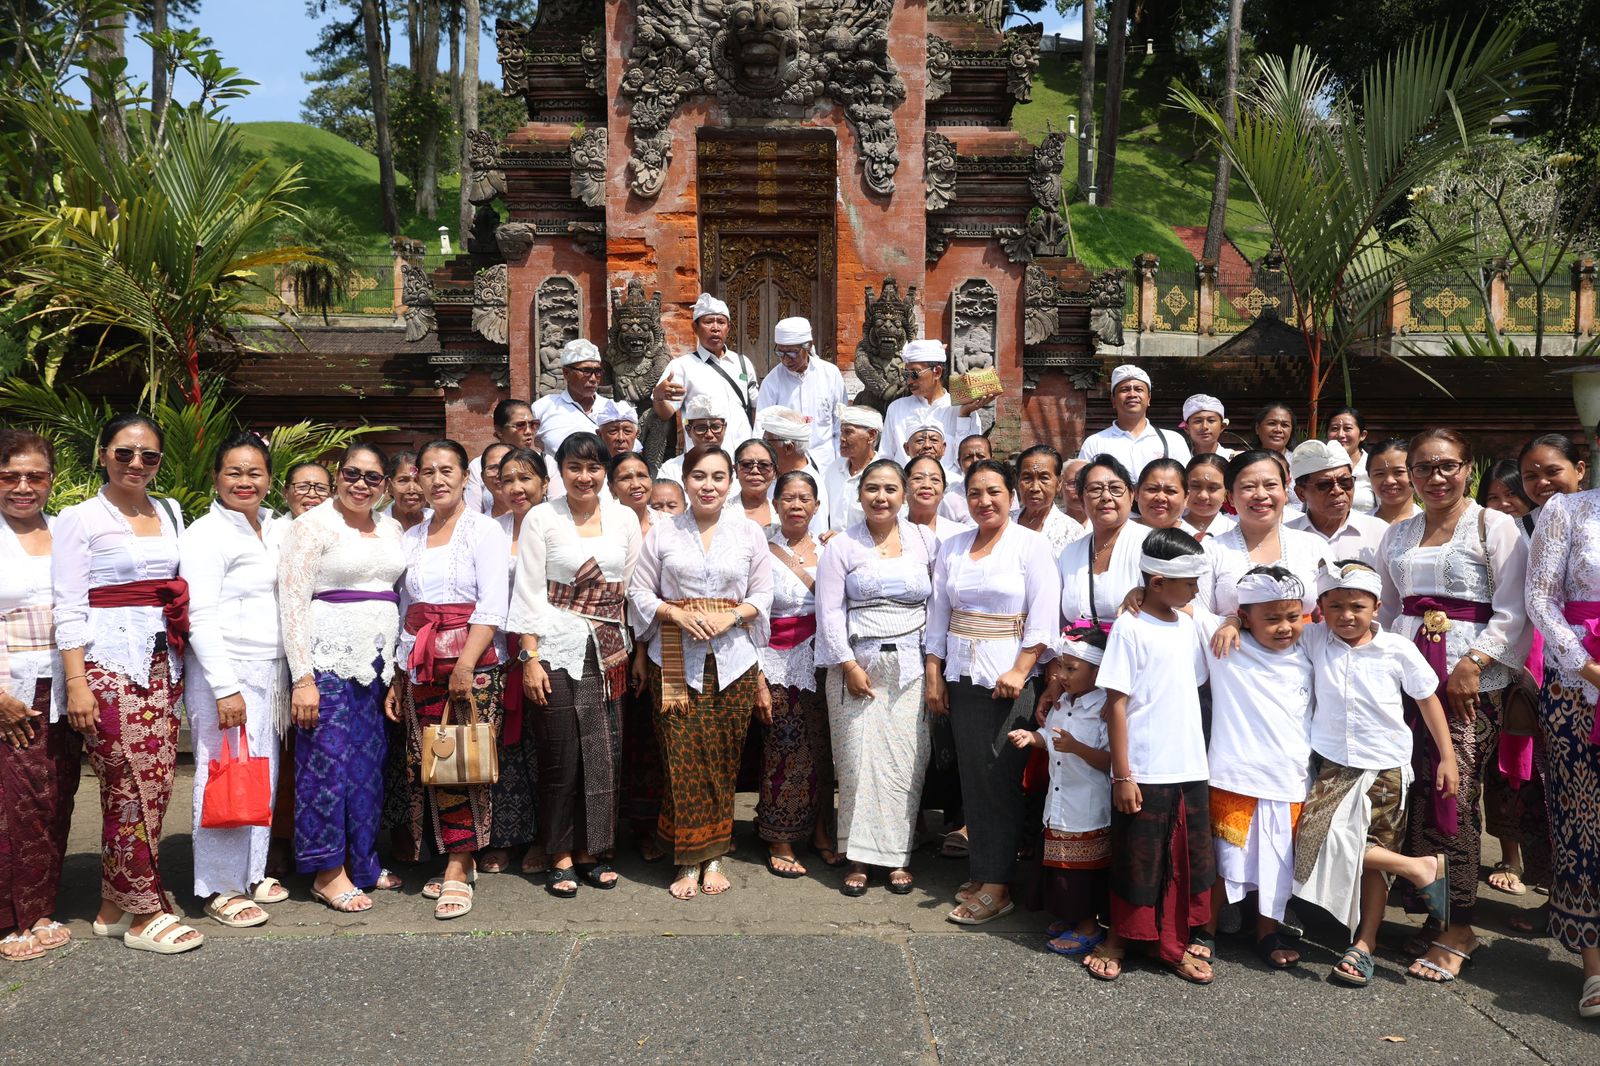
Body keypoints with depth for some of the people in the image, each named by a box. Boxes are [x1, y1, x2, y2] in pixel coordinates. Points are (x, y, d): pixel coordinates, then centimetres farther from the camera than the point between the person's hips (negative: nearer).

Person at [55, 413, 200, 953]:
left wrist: (182, 662, 12)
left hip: (162, 664, 6)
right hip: (107, 663, -5)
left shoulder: (170, 513, 13)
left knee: (158, 784, 5)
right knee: (133, 787, -5)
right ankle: (145, 913, 7)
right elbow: (69, 608, -7)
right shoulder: (79, 519, -2)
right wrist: (76, 683, -12)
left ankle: (114, 907, 19)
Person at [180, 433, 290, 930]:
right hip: (225, 671, -7)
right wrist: (224, 688, -19)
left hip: (270, 670, 7)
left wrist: (290, 674, 14)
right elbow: (200, 617, -14)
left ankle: (252, 871, 26)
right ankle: (219, 887, 9)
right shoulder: (206, 534, -8)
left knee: (265, 774, 13)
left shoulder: (278, 530, 12)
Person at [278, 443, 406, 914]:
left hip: (377, 662, 6)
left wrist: (397, 670, 14)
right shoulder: (312, 526, -6)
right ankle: (327, 873, 9)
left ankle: (360, 861, 23)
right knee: (327, 760, -3)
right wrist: (303, 677, -16)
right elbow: (292, 604, -11)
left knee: (369, 764, 10)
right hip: (327, 660, -6)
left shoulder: (391, 529, 13)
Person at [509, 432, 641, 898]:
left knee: (604, 752, 5)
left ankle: (590, 852, 19)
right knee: (560, 755, 1)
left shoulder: (624, 518, 6)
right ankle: (561, 859, 14)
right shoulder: (542, 518, -2)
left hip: (607, 650, 3)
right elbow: (529, 592, -4)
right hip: (556, 647, -3)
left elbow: (634, 587, 10)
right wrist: (530, 658, -10)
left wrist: (630, 650, 6)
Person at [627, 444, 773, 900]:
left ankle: (714, 856, 17)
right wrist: (678, 614, -11)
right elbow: (639, 592, 5)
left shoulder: (750, 532, 7)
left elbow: (762, 594, 8)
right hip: (676, 659, -1)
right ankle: (689, 860, 9)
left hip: (733, 657, 1)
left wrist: (731, 616, -10)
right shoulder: (662, 531, 5)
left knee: (723, 758, 3)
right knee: (683, 758, -3)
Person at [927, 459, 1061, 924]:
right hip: (960, 676, 5)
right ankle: (980, 872, 19)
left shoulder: (1031, 545, -4)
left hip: (1008, 679, -4)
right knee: (971, 777, 8)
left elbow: (1044, 618, -10)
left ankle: (996, 887, 5)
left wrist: (1019, 671, -18)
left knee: (998, 781, -2)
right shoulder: (952, 547, 10)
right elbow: (938, 615, 12)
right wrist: (933, 674, 7)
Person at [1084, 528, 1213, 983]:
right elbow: (1116, 704, -12)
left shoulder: (1188, 625, 7)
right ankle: (1119, 939, 25)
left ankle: (1179, 943, 27)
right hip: (1144, 772, -6)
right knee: (1137, 859, 6)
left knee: (1189, 856, 12)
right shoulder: (1130, 628, -12)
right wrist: (1121, 775, -14)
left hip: (1190, 769, 6)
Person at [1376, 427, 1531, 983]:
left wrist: (1473, 664, -16)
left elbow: (1512, 612, -5)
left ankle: (1457, 929, 4)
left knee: (1455, 799, -6)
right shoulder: (1397, 535, 16)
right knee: (1414, 797, 2)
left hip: (1471, 681, -4)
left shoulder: (1494, 526, 1)